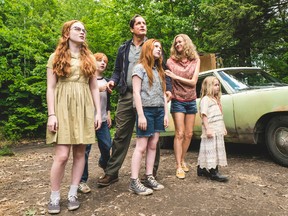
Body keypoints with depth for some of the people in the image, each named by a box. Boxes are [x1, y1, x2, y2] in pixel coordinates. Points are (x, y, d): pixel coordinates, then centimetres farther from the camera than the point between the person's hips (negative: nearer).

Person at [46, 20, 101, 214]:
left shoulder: (89, 59, 14)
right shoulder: (56, 57, 6)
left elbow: (94, 88, 12)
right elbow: (50, 88, 0)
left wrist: (98, 112, 5)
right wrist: (51, 114, -10)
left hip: (84, 108, 3)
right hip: (64, 107, -3)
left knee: (80, 152, 4)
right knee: (62, 155, -8)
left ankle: (73, 194, 17)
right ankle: (54, 197, 10)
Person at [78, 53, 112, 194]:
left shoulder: (106, 81, 16)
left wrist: (108, 114, 17)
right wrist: (96, 89, -16)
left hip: (103, 120, 5)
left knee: (107, 146, 5)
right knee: (85, 149, -5)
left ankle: (104, 163, 38)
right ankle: (82, 180, 6)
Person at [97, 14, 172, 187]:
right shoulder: (123, 49, 18)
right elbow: (118, 70, 19)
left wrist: (168, 88, -8)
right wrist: (113, 81, -3)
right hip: (127, 96, 2)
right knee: (121, 135, 2)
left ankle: (152, 172, 19)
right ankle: (112, 172, 11)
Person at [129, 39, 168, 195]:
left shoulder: (159, 70, 19)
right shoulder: (140, 67, -2)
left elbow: (163, 94, 17)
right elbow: (136, 92, -10)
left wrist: (166, 113, 9)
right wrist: (141, 115, -17)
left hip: (159, 111, 7)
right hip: (146, 110, -7)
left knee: (153, 146, 7)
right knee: (141, 146, -6)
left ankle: (149, 177, 15)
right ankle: (134, 182, 0)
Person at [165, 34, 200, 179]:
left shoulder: (195, 60, 2)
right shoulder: (171, 61, -1)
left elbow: (193, 82, -7)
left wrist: (175, 76, -14)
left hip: (191, 101, 3)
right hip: (177, 101, -3)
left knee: (189, 134, 7)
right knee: (179, 134, -6)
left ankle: (183, 160, 24)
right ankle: (179, 167, 1)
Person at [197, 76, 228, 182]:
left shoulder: (216, 99, 19)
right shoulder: (205, 99, -9)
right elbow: (204, 115, -16)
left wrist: (223, 128, 21)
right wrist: (207, 129, -22)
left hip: (218, 131, 10)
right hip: (210, 131, -10)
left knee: (216, 150, 12)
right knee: (210, 150, -5)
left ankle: (202, 169, 21)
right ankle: (213, 173, 0)